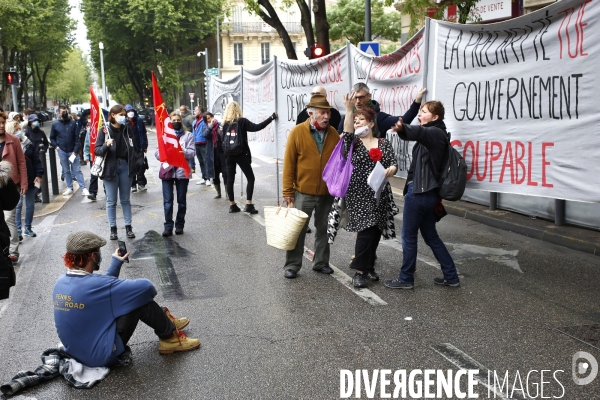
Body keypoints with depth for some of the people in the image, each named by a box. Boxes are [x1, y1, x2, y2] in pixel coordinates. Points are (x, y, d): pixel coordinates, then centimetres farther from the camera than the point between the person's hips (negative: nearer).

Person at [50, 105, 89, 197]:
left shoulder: (73, 123, -2)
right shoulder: (55, 124, 2)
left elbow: (77, 138, -4)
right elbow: (52, 138, 10)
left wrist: (75, 151, -10)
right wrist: (56, 146, -5)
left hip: (72, 151, -2)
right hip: (62, 151, 2)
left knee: (77, 170, -2)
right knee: (66, 171, 10)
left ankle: (83, 188, -3)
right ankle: (70, 188, 19)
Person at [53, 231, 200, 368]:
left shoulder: (61, 281, -2)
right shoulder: (93, 285, -26)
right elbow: (146, 287, -19)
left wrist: (116, 263, 19)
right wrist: (149, 290, 4)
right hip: (101, 354, -9)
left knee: (129, 295, 12)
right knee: (140, 298, -8)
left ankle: (164, 320, 26)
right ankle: (170, 337, 10)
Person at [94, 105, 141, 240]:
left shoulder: (128, 129, 2)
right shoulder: (105, 130, -6)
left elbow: (136, 147, 10)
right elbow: (96, 150, -8)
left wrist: (138, 161, 0)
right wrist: (106, 145, -27)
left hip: (125, 166, 2)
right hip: (110, 167, -2)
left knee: (125, 199, 10)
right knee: (111, 201, 5)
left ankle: (128, 227, 17)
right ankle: (113, 229, 13)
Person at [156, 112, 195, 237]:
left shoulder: (188, 135, 6)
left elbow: (192, 152, -4)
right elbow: (157, 153, 3)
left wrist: (182, 150, -19)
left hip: (182, 171, 0)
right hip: (167, 170, 0)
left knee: (181, 201, 9)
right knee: (167, 201, -1)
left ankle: (179, 225, 20)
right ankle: (168, 226, 5)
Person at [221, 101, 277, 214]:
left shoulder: (225, 124, 6)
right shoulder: (241, 121, -6)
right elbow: (256, 127, -16)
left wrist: (225, 153, 14)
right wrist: (271, 118, -13)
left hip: (229, 155, 4)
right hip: (241, 154, -4)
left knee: (230, 179, 9)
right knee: (250, 178, 4)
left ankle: (232, 205, 12)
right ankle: (248, 204, -4)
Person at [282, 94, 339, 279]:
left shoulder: (333, 133, 1)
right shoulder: (297, 132, -9)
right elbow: (289, 163, -8)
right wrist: (288, 191, -9)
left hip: (327, 192, 3)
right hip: (303, 192, -3)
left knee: (324, 229, 13)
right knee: (298, 230, 6)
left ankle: (321, 262, 27)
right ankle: (292, 265, 16)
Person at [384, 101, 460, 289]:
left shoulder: (435, 133, -15)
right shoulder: (434, 134, 22)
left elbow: (419, 133, -37)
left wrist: (402, 128, -55)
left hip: (419, 191, -10)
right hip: (428, 192, 10)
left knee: (408, 236, 2)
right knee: (430, 236, 17)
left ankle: (406, 279, 14)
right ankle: (451, 276, 21)